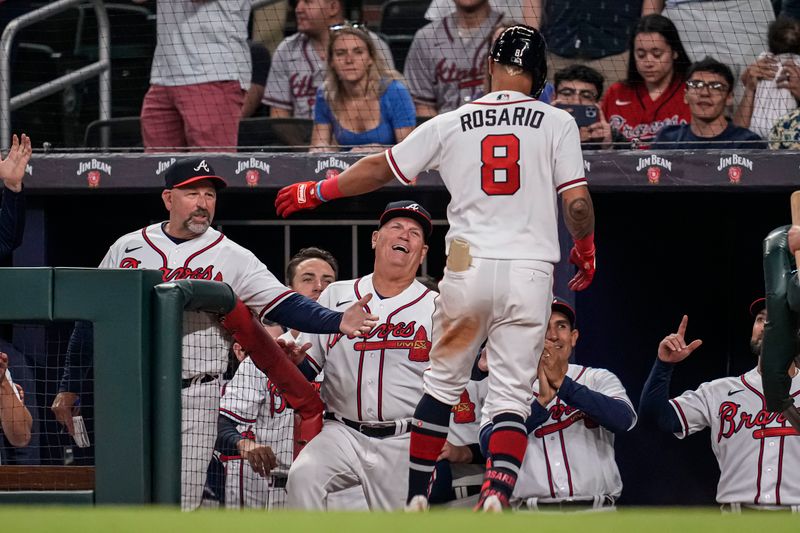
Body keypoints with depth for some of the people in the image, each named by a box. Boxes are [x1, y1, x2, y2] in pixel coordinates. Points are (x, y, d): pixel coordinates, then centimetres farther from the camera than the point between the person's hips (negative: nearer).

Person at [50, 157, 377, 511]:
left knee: (180, 509, -3)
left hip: (194, 401, -2)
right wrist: (69, 388, 10)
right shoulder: (127, 249, 6)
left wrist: (337, 322, -28)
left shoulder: (232, 258, 1)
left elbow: (285, 306, -10)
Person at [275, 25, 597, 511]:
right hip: (530, 274, -1)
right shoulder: (556, 123, 2)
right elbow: (577, 202, -4)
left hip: (469, 269, 1)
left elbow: (380, 169, 12)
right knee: (512, 397, 0)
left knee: (443, 384, 18)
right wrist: (586, 247, 17)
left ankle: (417, 496, 18)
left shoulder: (451, 125, 7)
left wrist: (316, 192, 27)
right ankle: (498, 496, -23)